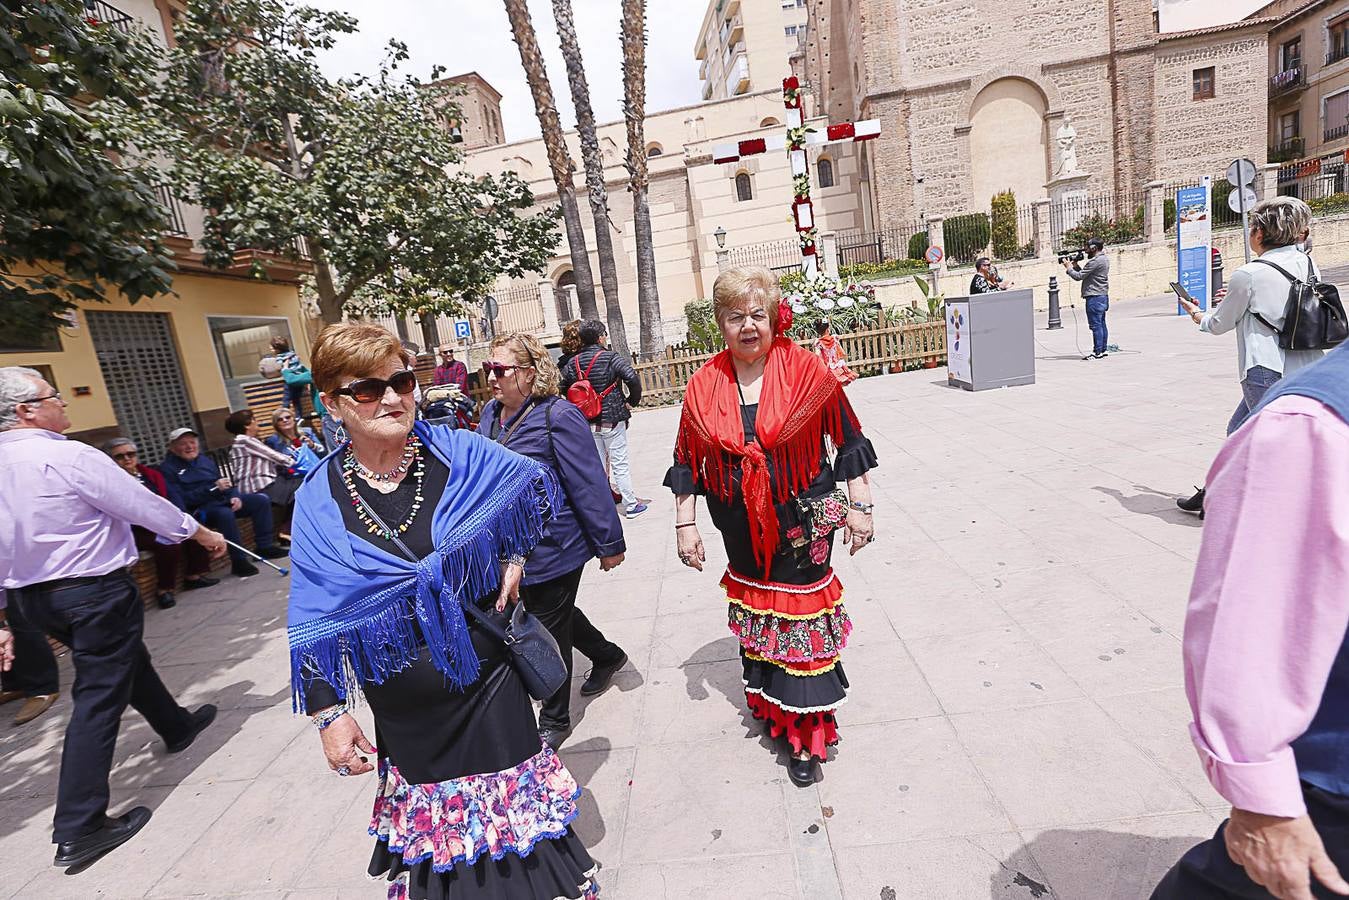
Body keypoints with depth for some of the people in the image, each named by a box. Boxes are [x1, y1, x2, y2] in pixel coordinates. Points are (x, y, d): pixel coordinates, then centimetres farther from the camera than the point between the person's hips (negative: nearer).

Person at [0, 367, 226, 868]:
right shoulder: (70, 457, -20)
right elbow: (144, 506, -15)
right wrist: (203, 534, -1)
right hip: (94, 591, -9)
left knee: (127, 662, 26)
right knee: (98, 698, 0)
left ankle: (177, 727, 47)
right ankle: (78, 830, 6)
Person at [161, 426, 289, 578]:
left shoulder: (205, 460, 17)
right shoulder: (168, 469, -5)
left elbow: (226, 483, 19)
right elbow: (181, 501, -16)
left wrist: (235, 497, -4)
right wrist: (214, 488, -20)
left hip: (222, 500, 7)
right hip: (199, 508, -7)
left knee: (262, 500, -7)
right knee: (225, 514, -38)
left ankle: (265, 546, -7)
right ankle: (239, 561, -31)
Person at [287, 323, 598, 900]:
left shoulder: (457, 452, -10)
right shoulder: (319, 500, -9)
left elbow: (533, 484, 6)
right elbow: (314, 619, -4)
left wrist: (515, 555, -3)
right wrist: (328, 714, -4)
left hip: (487, 675, 0)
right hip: (404, 706, 1)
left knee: (514, 796, 16)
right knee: (435, 824, 21)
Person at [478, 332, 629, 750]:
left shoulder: (558, 417, -21)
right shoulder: (490, 413, 3)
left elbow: (590, 485, -19)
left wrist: (609, 543, -14)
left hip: (553, 548, -8)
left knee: (550, 633, 9)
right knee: (552, 614, 25)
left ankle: (554, 720, 32)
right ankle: (607, 655, 51)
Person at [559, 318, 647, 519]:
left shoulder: (573, 363, 3)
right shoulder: (610, 358, -11)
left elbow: (562, 388, 4)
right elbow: (632, 378, -23)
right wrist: (632, 401, -8)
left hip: (587, 423, 4)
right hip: (612, 419, -4)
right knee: (619, 464, 3)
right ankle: (631, 505, 11)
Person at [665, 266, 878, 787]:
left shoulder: (808, 372, -10)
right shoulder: (704, 386, -3)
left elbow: (848, 441, -1)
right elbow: (688, 462, 5)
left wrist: (860, 506, -1)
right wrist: (685, 523, 4)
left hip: (802, 520, -3)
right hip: (741, 526, 3)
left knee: (801, 618, 4)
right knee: (753, 609, 17)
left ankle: (805, 732, 22)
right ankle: (768, 703, 42)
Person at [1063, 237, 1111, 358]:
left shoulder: (1095, 261, -17)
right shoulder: (1104, 258, 16)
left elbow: (1079, 276, -16)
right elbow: (1085, 274, 17)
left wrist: (1068, 267, -3)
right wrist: (1076, 266, 10)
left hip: (1095, 297, -10)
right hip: (1103, 296, 10)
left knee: (1096, 325, -7)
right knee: (1101, 324, 13)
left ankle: (1097, 352, -5)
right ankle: (1103, 349, 18)